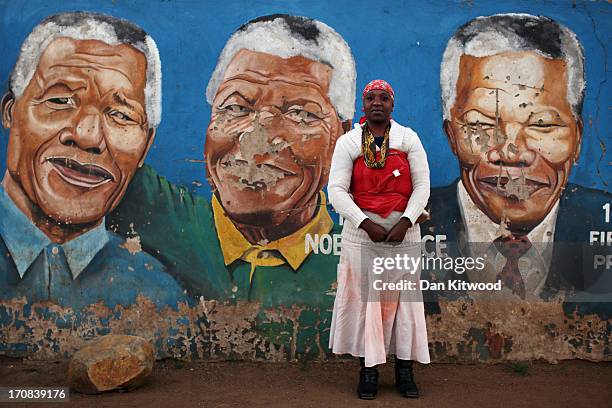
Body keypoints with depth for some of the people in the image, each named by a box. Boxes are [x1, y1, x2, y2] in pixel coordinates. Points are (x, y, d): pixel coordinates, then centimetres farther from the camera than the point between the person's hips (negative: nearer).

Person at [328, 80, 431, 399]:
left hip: (403, 229, 1)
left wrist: (405, 222, -12)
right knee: (364, 297, 0)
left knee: (402, 297, 3)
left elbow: (422, 184, 2)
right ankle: (368, 370, 10)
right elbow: (337, 189, -5)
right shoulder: (348, 142, 3)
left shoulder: (408, 138, 6)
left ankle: (404, 370, 12)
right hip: (361, 229, -1)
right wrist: (366, 224, -14)